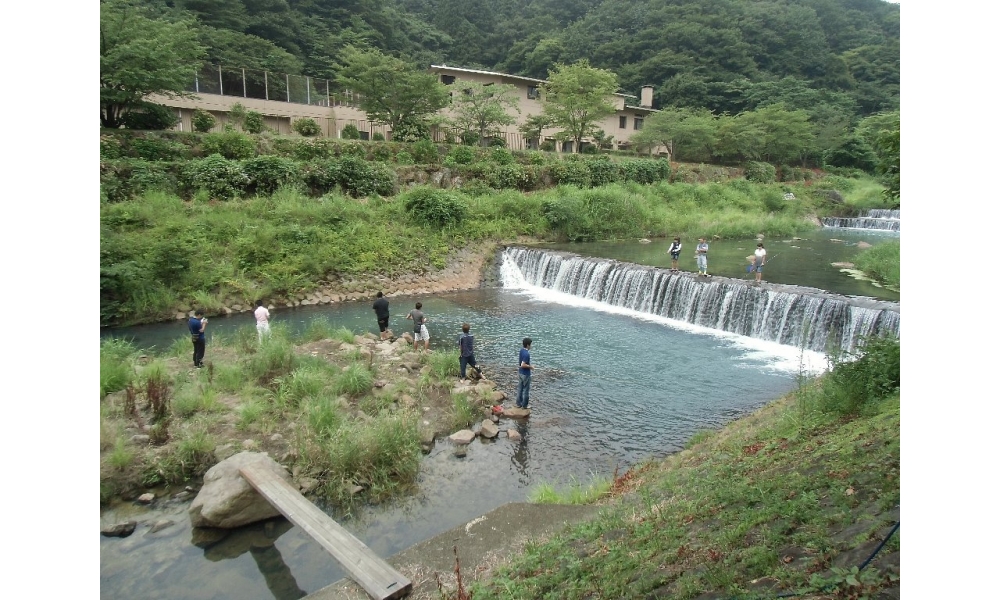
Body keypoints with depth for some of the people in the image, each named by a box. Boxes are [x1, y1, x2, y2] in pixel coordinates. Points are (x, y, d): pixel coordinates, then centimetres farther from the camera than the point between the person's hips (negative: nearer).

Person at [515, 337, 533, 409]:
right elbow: (523, 365, -28)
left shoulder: (521, 350, 0)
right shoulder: (527, 354, -27)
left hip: (520, 373, 8)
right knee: (526, 390, 6)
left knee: (520, 389, 16)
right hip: (526, 374, -8)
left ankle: (519, 403, 26)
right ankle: (525, 405, 16)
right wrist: (530, 367, -16)